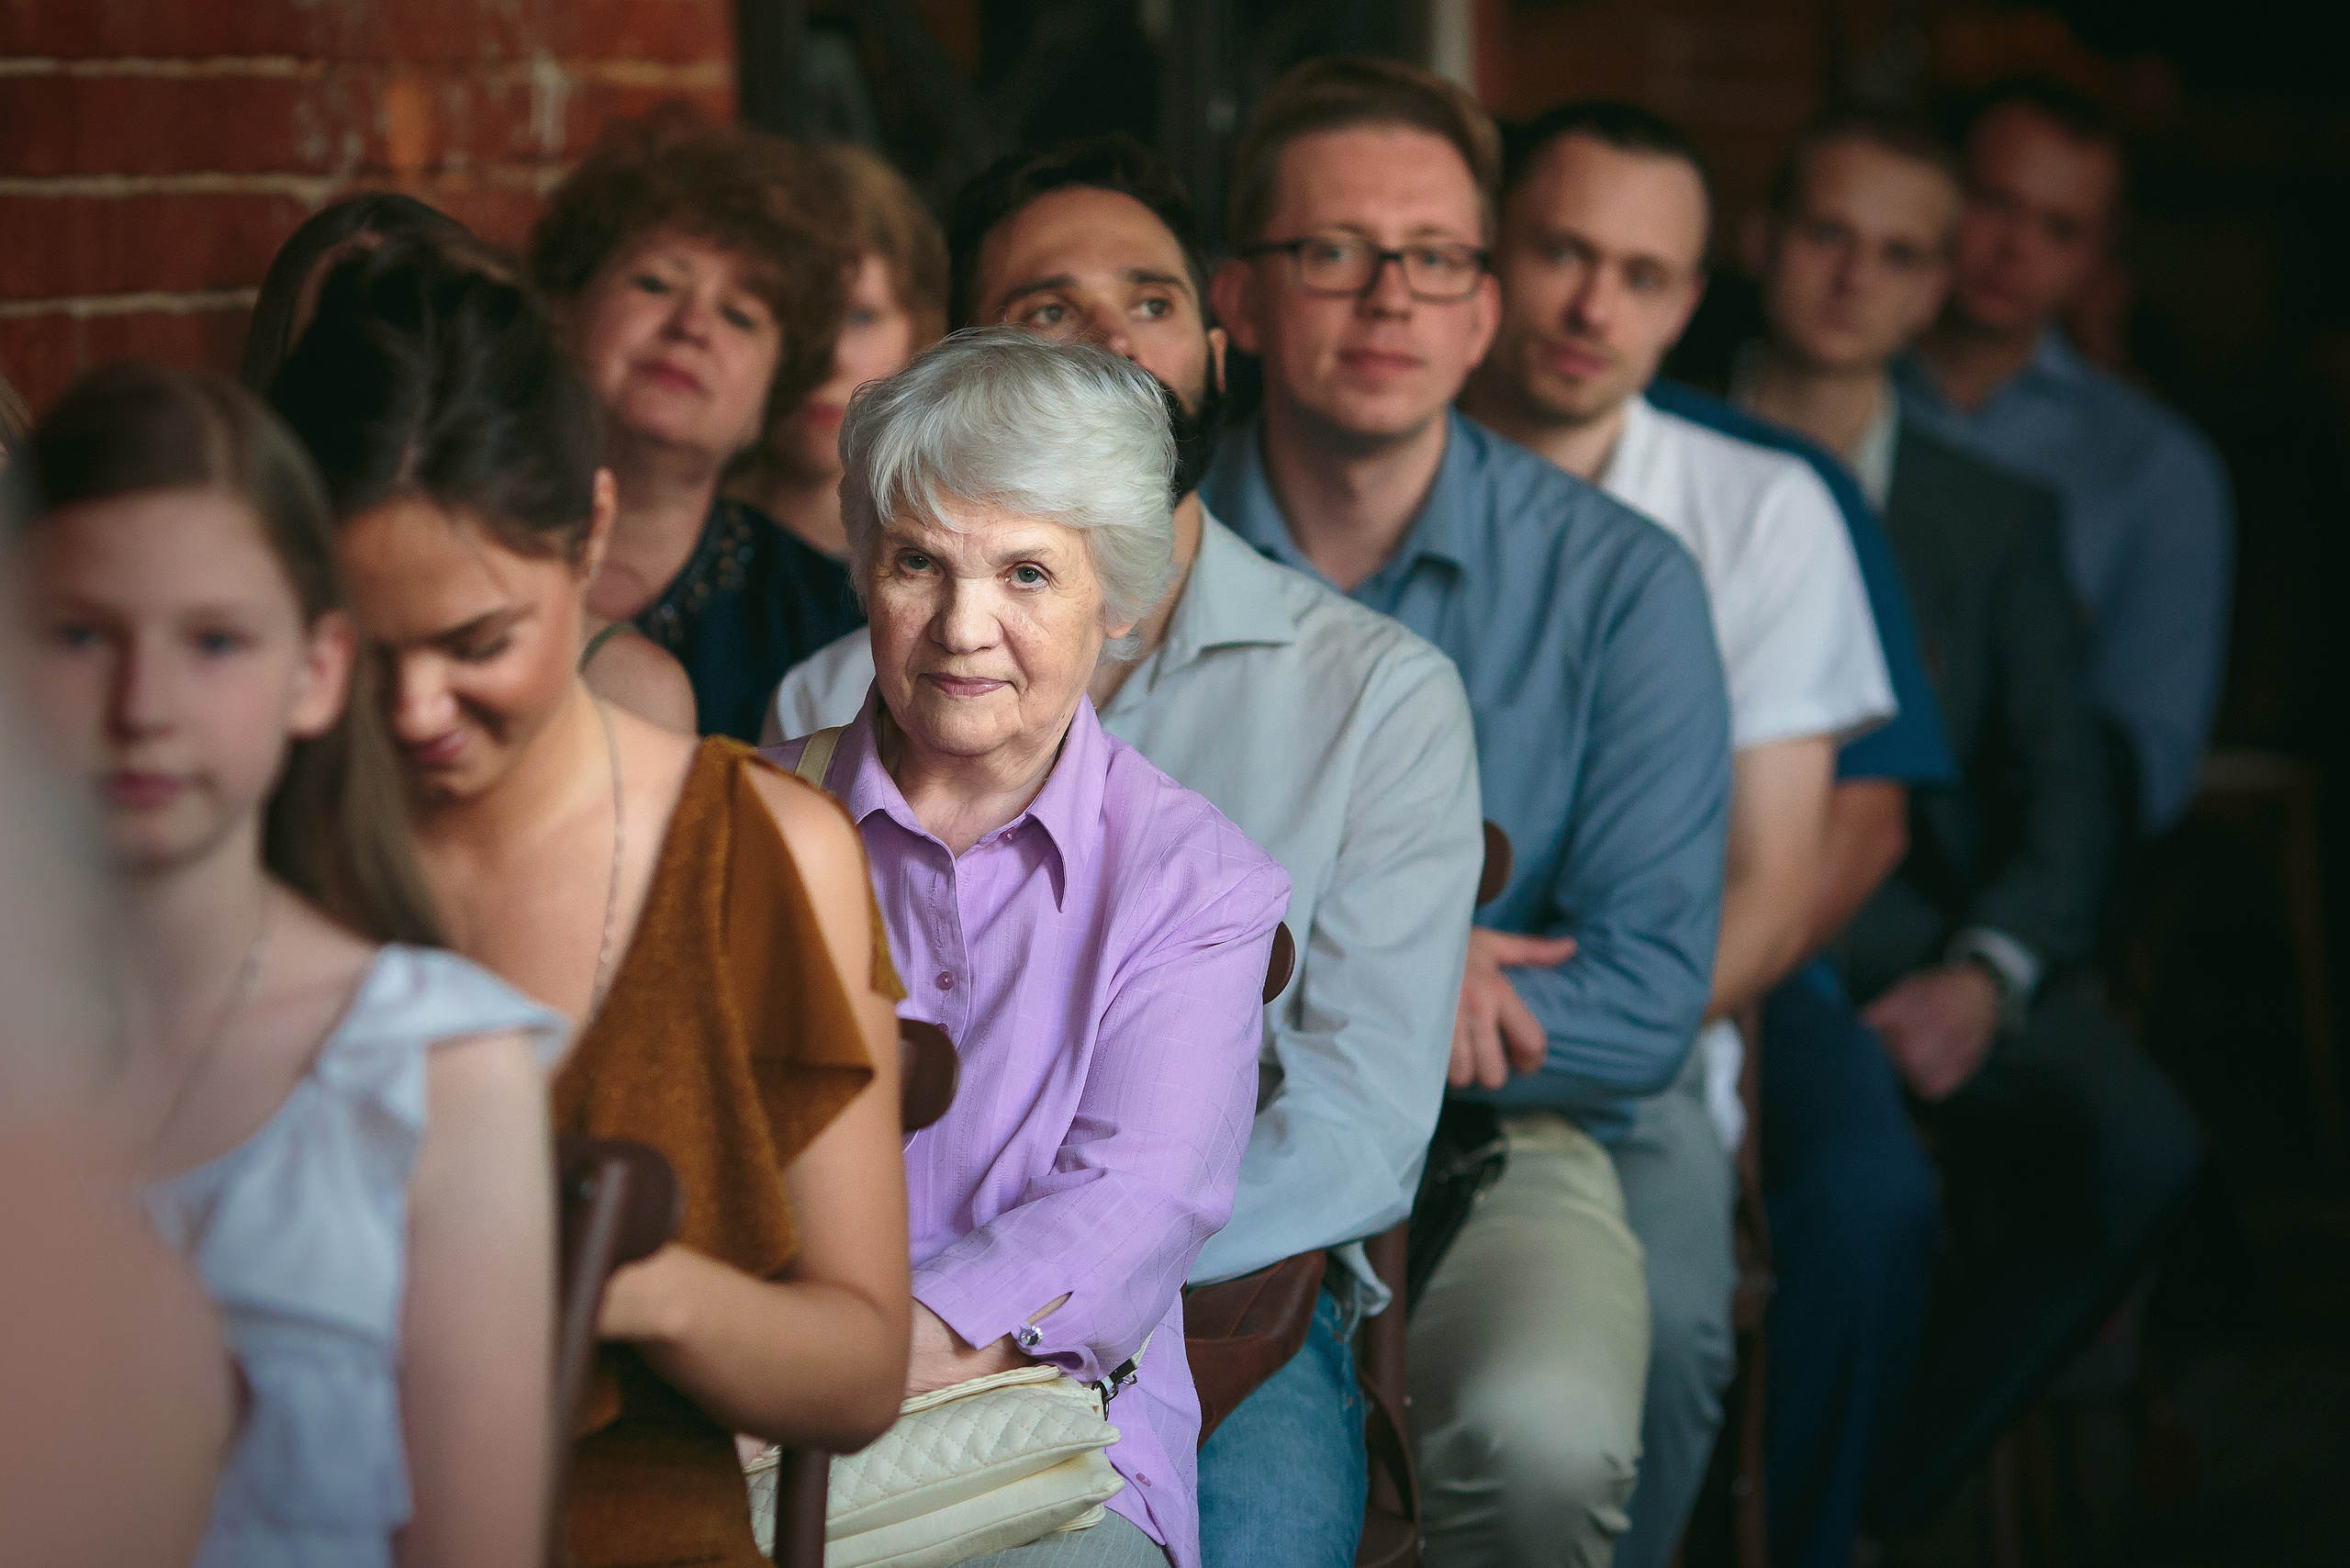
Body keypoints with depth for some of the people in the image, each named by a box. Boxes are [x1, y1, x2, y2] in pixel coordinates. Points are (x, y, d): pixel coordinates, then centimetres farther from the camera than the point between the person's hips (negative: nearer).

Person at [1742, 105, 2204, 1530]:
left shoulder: (2003, 519, 19)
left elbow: (2067, 792, 10)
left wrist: (1985, 974, -9)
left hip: (1920, 931, 3)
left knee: (2140, 1144, -26)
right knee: (1867, 1178, -34)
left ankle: (1881, 1494, -11)